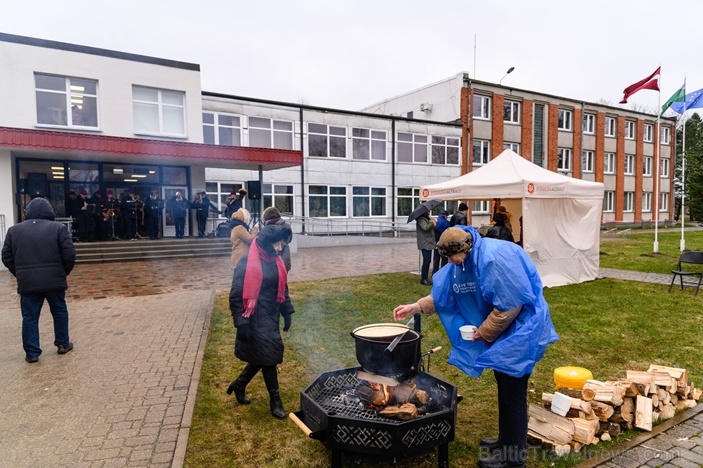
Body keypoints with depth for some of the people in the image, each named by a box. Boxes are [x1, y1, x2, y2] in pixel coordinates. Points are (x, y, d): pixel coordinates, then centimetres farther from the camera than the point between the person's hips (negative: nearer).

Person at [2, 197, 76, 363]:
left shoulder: (14, 230, 8)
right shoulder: (58, 228, -2)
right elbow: (69, 254, -7)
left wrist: (21, 274, 19)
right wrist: (64, 273, 9)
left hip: (27, 283, 2)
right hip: (54, 281, -1)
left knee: (30, 317, 9)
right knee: (59, 312, 15)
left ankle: (32, 353, 11)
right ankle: (63, 344, 22)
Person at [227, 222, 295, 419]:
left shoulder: (276, 261, 5)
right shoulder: (247, 263, -17)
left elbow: (282, 289, 16)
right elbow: (236, 296, -15)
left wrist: (287, 313, 14)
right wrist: (241, 323, -17)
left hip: (272, 318, 8)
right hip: (256, 320, -7)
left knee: (262, 357, 16)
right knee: (268, 357, 1)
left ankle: (239, 385, 38)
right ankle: (275, 399, 18)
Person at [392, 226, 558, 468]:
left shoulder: (495, 258, -29)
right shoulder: (463, 262, 1)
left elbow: (510, 305, -28)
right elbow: (443, 295, 10)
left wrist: (484, 332, -16)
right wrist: (416, 307, 2)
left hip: (522, 328, -9)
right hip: (505, 329, 9)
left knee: (512, 390, -1)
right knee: (504, 385, 19)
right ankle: (507, 440, 36)